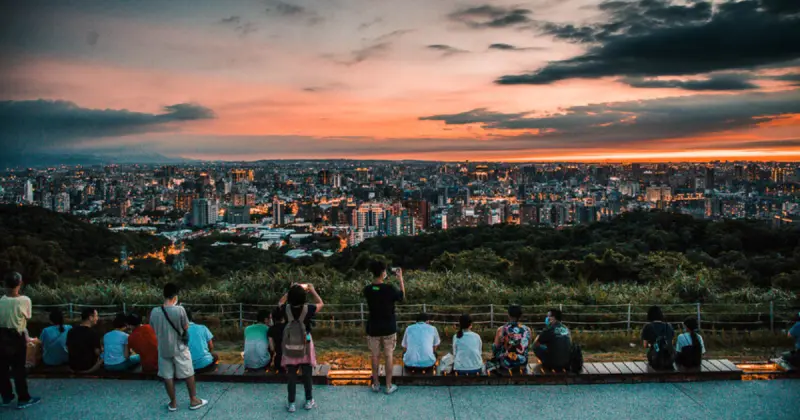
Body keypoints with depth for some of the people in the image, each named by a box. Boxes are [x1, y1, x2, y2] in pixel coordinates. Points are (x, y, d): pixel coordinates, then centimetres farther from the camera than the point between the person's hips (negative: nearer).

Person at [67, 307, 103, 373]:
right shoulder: (93, 333, -21)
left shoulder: (71, 331, -2)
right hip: (88, 368, -6)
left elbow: (68, 349, 10)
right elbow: (97, 353, -15)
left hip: (73, 367, 6)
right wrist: (101, 349, 7)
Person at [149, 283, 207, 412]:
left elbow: (154, 329, 7)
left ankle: (173, 403, 23)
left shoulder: (154, 312, -7)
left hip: (163, 349, 3)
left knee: (167, 376, 13)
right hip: (179, 348, -3)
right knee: (189, 374, 11)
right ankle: (193, 401, 20)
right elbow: (186, 327, -7)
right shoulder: (179, 310, -19)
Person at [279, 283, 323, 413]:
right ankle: (309, 401, 25)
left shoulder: (286, 309, -13)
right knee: (307, 375, 13)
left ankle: (291, 403, 16)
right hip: (305, 348, -1)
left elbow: (280, 302, 13)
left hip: (290, 350, 1)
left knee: (291, 376, 10)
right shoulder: (308, 309, -18)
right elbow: (320, 303, 5)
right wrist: (312, 290, 11)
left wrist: (290, 291, 14)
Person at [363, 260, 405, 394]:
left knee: (375, 356, 14)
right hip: (389, 328, -2)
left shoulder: (367, 290, -9)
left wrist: (381, 279, 13)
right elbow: (402, 296, 1)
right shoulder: (390, 289, -18)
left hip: (373, 328, 2)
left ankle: (376, 384, 22)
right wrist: (400, 278, 5)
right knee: (389, 356, 9)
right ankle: (389, 386, 16)